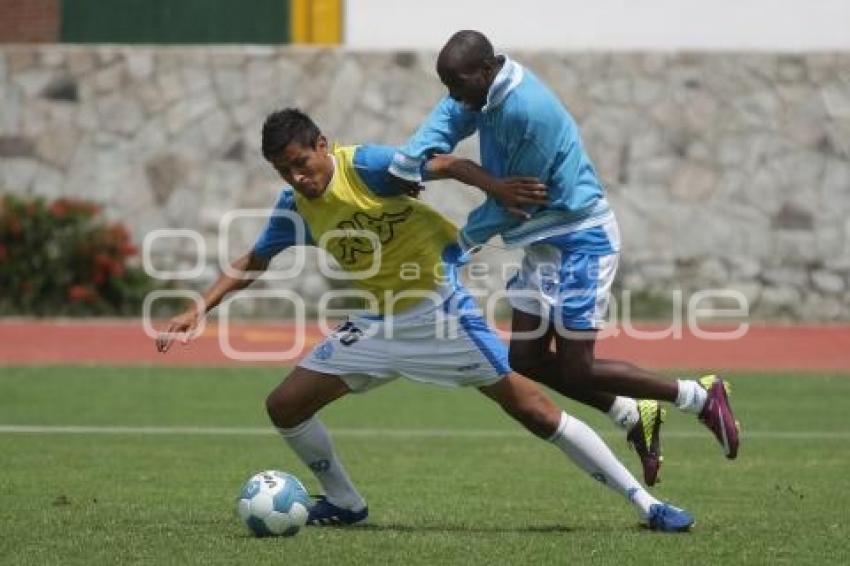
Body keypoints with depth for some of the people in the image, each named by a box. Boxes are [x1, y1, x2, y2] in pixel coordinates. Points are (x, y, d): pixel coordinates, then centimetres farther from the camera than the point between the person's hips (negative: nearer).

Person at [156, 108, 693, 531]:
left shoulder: (367, 165, -17)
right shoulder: (295, 207, 2)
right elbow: (254, 262, 16)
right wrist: (199, 311, 9)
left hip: (439, 306, -7)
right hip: (381, 322, 7)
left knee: (532, 407, -11)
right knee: (285, 406, 2)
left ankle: (644, 501, -7)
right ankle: (345, 503, 22)